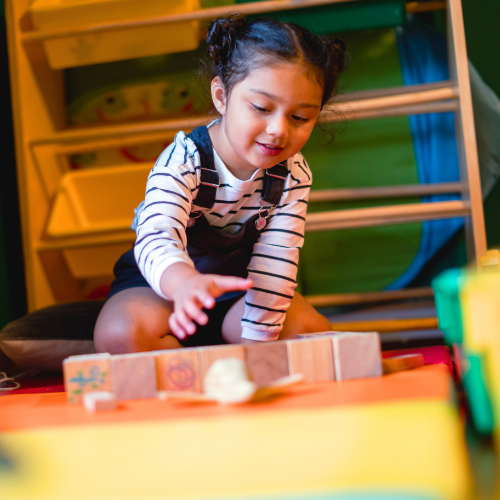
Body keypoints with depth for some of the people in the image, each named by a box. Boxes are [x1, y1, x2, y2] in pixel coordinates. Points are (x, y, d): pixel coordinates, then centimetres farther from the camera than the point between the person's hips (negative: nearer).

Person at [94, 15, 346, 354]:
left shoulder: (294, 176, -14)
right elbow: (157, 238, -45)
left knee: (313, 331, -19)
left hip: (236, 291, 4)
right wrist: (184, 283, -68)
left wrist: (257, 337, -27)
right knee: (121, 334, -34)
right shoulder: (183, 161, -28)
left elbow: (274, 263, -18)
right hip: (159, 285, -4)